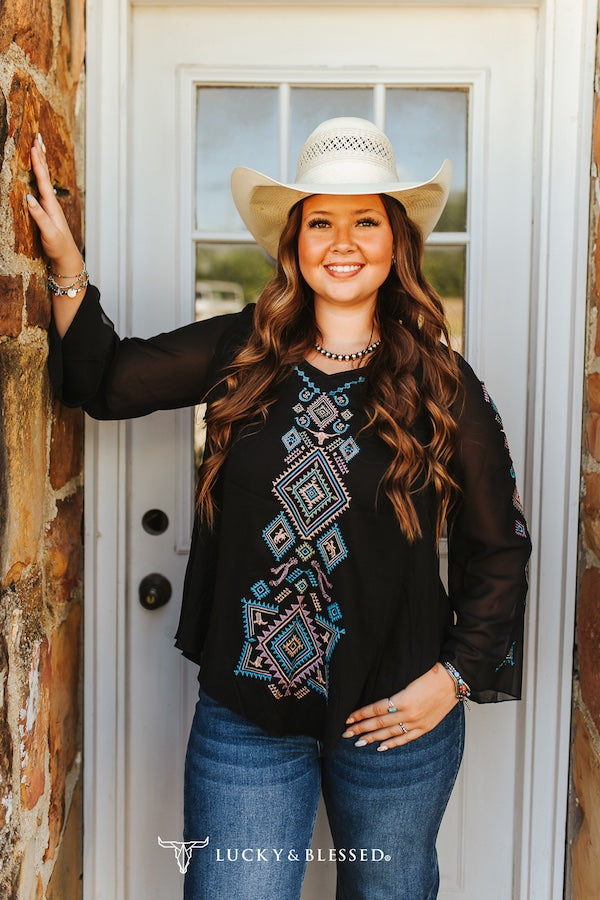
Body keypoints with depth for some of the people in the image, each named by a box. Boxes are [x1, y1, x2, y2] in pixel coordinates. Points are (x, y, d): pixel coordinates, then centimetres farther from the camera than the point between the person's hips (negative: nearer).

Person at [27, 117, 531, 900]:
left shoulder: (443, 384, -5)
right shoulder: (240, 352, -2)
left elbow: (498, 549, 1)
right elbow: (104, 382, 6)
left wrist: (454, 676, -3)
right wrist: (67, 266, -4)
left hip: (393, 719, 0)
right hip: (244, 715, 0)